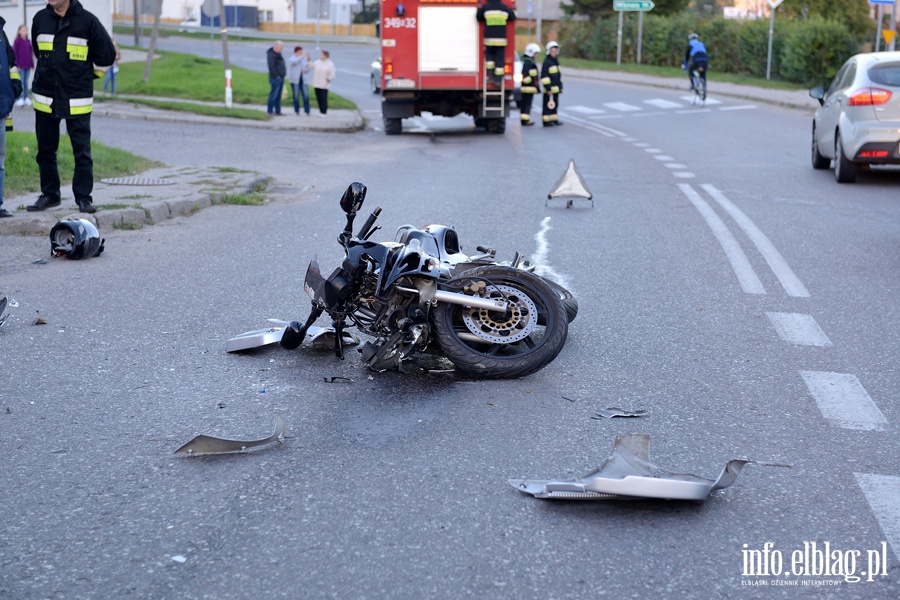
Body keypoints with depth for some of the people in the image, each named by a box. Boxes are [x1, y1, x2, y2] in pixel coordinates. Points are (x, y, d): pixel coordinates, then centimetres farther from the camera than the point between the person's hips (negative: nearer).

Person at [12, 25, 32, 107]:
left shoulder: (28, 41, 11)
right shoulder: (17, 41, -5)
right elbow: (15, 53, -7)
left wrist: (32, 64, 10)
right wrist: (18, 65, -12)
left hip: (28, 66, 5)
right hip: (20, 66, -5)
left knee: (26, 82, 10)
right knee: (21, 83, -5)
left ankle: (26, 98, 14)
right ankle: (19, 99, -2)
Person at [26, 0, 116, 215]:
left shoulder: (87, 20, -7)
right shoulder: (40, 19, 4)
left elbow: (106, 54, 2)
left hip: (77, 100, -4)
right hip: (45, 98, 4)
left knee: (82, 151, -2)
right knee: (45, 150, 9)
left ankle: (84, 197, 7)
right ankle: (49, 194, 21)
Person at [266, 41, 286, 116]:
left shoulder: (278, 54, 17)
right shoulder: (271, 55, -13)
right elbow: (271, 67, -19)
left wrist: (283, 75, 14)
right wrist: (276, 75, -18)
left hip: (280, 78, 10)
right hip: (275, 78, -10)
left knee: (278, 96, 11)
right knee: (274, 95, -7)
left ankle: (277, 111, 15)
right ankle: (270, 110, -3)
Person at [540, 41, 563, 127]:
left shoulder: (556, 62, 16)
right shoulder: (546, 62, -12)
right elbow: (544, 77, -17)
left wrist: (560, 87, 21)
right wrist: (548, 88, -20)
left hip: (556, 88, 9)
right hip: (549, 89, -9)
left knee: (555, 105, 13)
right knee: (548, 105, -5)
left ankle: (554, 120, 20)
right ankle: (546, 121, -2)